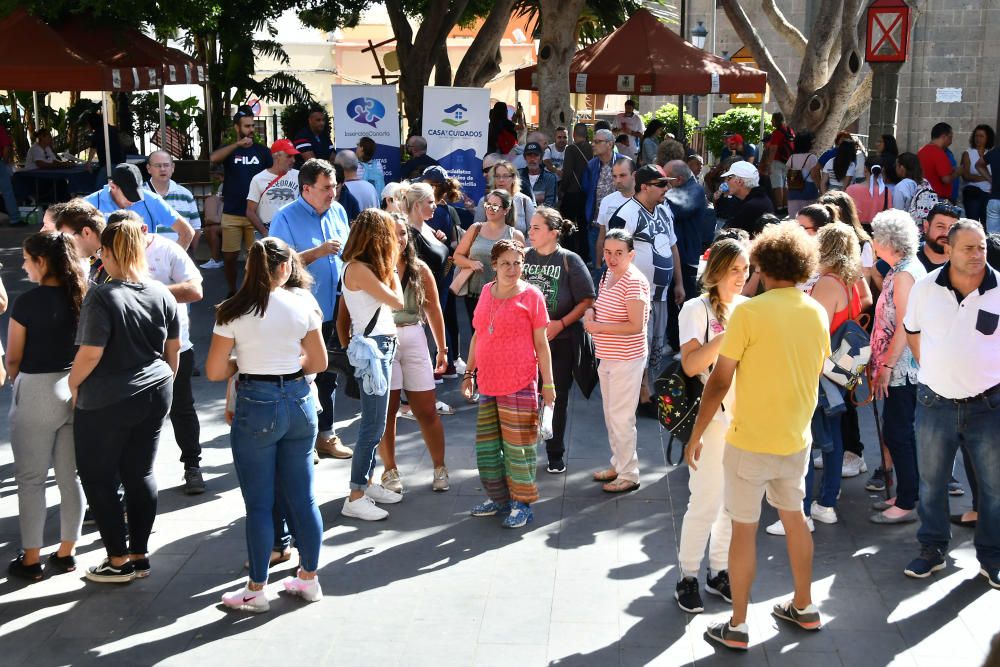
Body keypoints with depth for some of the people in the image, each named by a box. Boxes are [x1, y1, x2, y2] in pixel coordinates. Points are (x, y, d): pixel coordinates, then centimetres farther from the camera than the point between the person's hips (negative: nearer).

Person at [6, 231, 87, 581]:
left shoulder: (28, 302, -14)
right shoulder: (82, 296, 0)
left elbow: (13, 359, -6)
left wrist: (16, 381, 13)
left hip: (37, 394, -5)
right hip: (76, 390, 5)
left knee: (31, 479, 7)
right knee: (70, 476, 12)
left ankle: (31, 559, 13)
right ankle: (66, 553, 21)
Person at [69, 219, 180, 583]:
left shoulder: (102, 297, -18)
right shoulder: (162, 294, 1)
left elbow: (90, 353, -20)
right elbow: (173, 348, 9)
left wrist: (72, 384, -4)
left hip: (106, 402, -6)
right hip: (154, 395, 6)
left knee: (99, 479, 8)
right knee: (140, 473, 14)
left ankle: (119, 561, 13)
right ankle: (139, 554, 21)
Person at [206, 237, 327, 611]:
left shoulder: (233, 311, -8)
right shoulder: (302, 306, -1)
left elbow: (215, 372, -7)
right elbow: (319, 363, 7)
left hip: (256, 405, -3)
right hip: (299, 401, 4)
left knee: (259, 503, 5)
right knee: (302, 495, 14)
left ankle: (256, 590, 15)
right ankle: (309, 579, 25)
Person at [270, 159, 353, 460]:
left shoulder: (338, 211, 5)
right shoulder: (286, 218, -14)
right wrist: (319, 251, -25)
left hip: (333, 311, 6)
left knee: (327, 375, 17)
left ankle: (325, 434, 30)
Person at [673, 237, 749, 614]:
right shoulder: (697, 309, -7)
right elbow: (691, 364, -21)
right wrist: (728, 334, -26)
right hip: (713, 417, -6)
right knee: (706, 503, -2)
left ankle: (719, 571, 28)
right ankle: (688, 577, 14)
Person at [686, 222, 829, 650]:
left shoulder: (749, 312, -17)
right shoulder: (817, 313, 0)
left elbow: (719, 381, -16)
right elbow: (813, 373, 11)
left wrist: (696, 435, -7)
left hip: (750, 441, -6)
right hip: (796, 439, 6)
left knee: (744, 530, 4)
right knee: (794, 518, 22)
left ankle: (737, 628, 13)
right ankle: (804, 608, 35)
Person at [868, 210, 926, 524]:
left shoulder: (904, 274, -16)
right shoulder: (909, 267, 13)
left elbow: (904, 326, -20)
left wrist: (887, 366, -18)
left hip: (901, 368, -10)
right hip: (904, 367, 10)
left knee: (897, 433, -4)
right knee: (902, 431, 15)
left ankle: (906, 504, 3)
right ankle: (906, 494, 25)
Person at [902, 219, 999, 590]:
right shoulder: (926, 288, -4)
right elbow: (911, 331, 13)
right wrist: (935, 369, 9)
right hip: (935, 402, 2)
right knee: (931, 481, 14)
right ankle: (932, 550, 31)